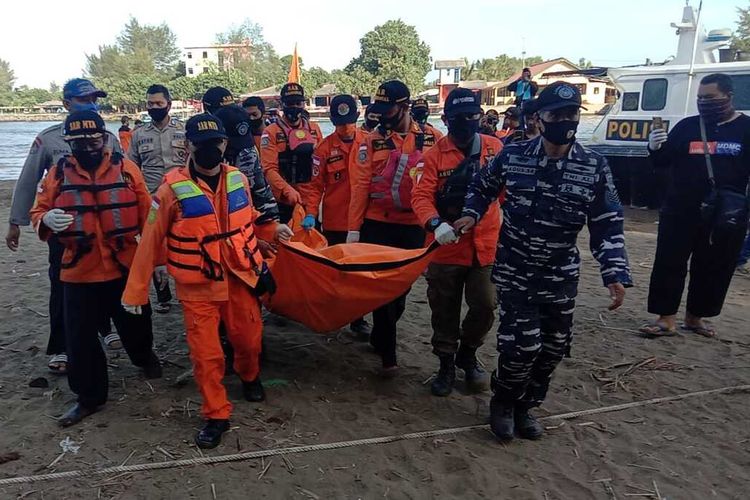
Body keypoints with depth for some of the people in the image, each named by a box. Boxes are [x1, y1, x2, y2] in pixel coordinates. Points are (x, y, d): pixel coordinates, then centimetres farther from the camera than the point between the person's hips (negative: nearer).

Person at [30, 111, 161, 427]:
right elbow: (37, 213, 3)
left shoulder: (126, 168, -4)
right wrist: (47, 220, -21)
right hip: (79, 272, 1)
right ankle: (90, 397, 26)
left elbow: (146, 213, -1)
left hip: (125, 268, 0)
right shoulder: (58, 173, -1)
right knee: (80, 338, 7)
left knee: (134, 324, 18)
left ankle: (144, 356, 51)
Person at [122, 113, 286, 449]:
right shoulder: (173, 188, -13)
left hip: (240, 278, 4)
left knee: (249, 339, 16)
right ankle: (216, 415, 21)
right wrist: (136, 290, -7)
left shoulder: (238, 179, -2)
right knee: (206, 354, 0)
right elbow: (151, 241, -9)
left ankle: (250, 376, 50)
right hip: (197, 286, -3)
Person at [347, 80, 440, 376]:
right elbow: (360, 185, -2)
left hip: (412, 227, 1)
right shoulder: (372, 141, 0)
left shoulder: (430, 140, 0)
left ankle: (379, 337, 36)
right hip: (376, 225, -1)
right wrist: (353, 228, -7)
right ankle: (387, 353, 11)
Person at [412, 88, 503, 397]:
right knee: (445, 311, 11)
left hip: (485, 246, 2)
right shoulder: (435, 154, -5)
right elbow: (421, 196, -14)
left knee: (484, 307, 6)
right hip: (447, 247, -1)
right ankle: (446, 365, 31)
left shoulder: (494, 148, 3)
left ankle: (468, 355, 34)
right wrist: (435, 224, -29)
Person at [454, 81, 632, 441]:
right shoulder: (512, 156, -5)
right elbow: (483, 187, 14)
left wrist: (615, 274, -13)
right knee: (522, 344, -10)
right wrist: (471, 215, -1)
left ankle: (524, 406, 34)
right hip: (514, 271, -2)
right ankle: (503, 402, 20)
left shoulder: (595, 168, -5)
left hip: (561, 277, 3)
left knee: (553, 348, 10)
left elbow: (607, 227, -4)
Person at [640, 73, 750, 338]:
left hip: (726, 216, 0)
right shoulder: (687, 126, 6)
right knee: (669, 264, -2)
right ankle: (666, 319, 7)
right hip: (680, 213, 0)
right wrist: (655, 148, -18)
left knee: (713, 269, 9)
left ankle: (694, 317, 25)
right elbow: (663, 162, 4)